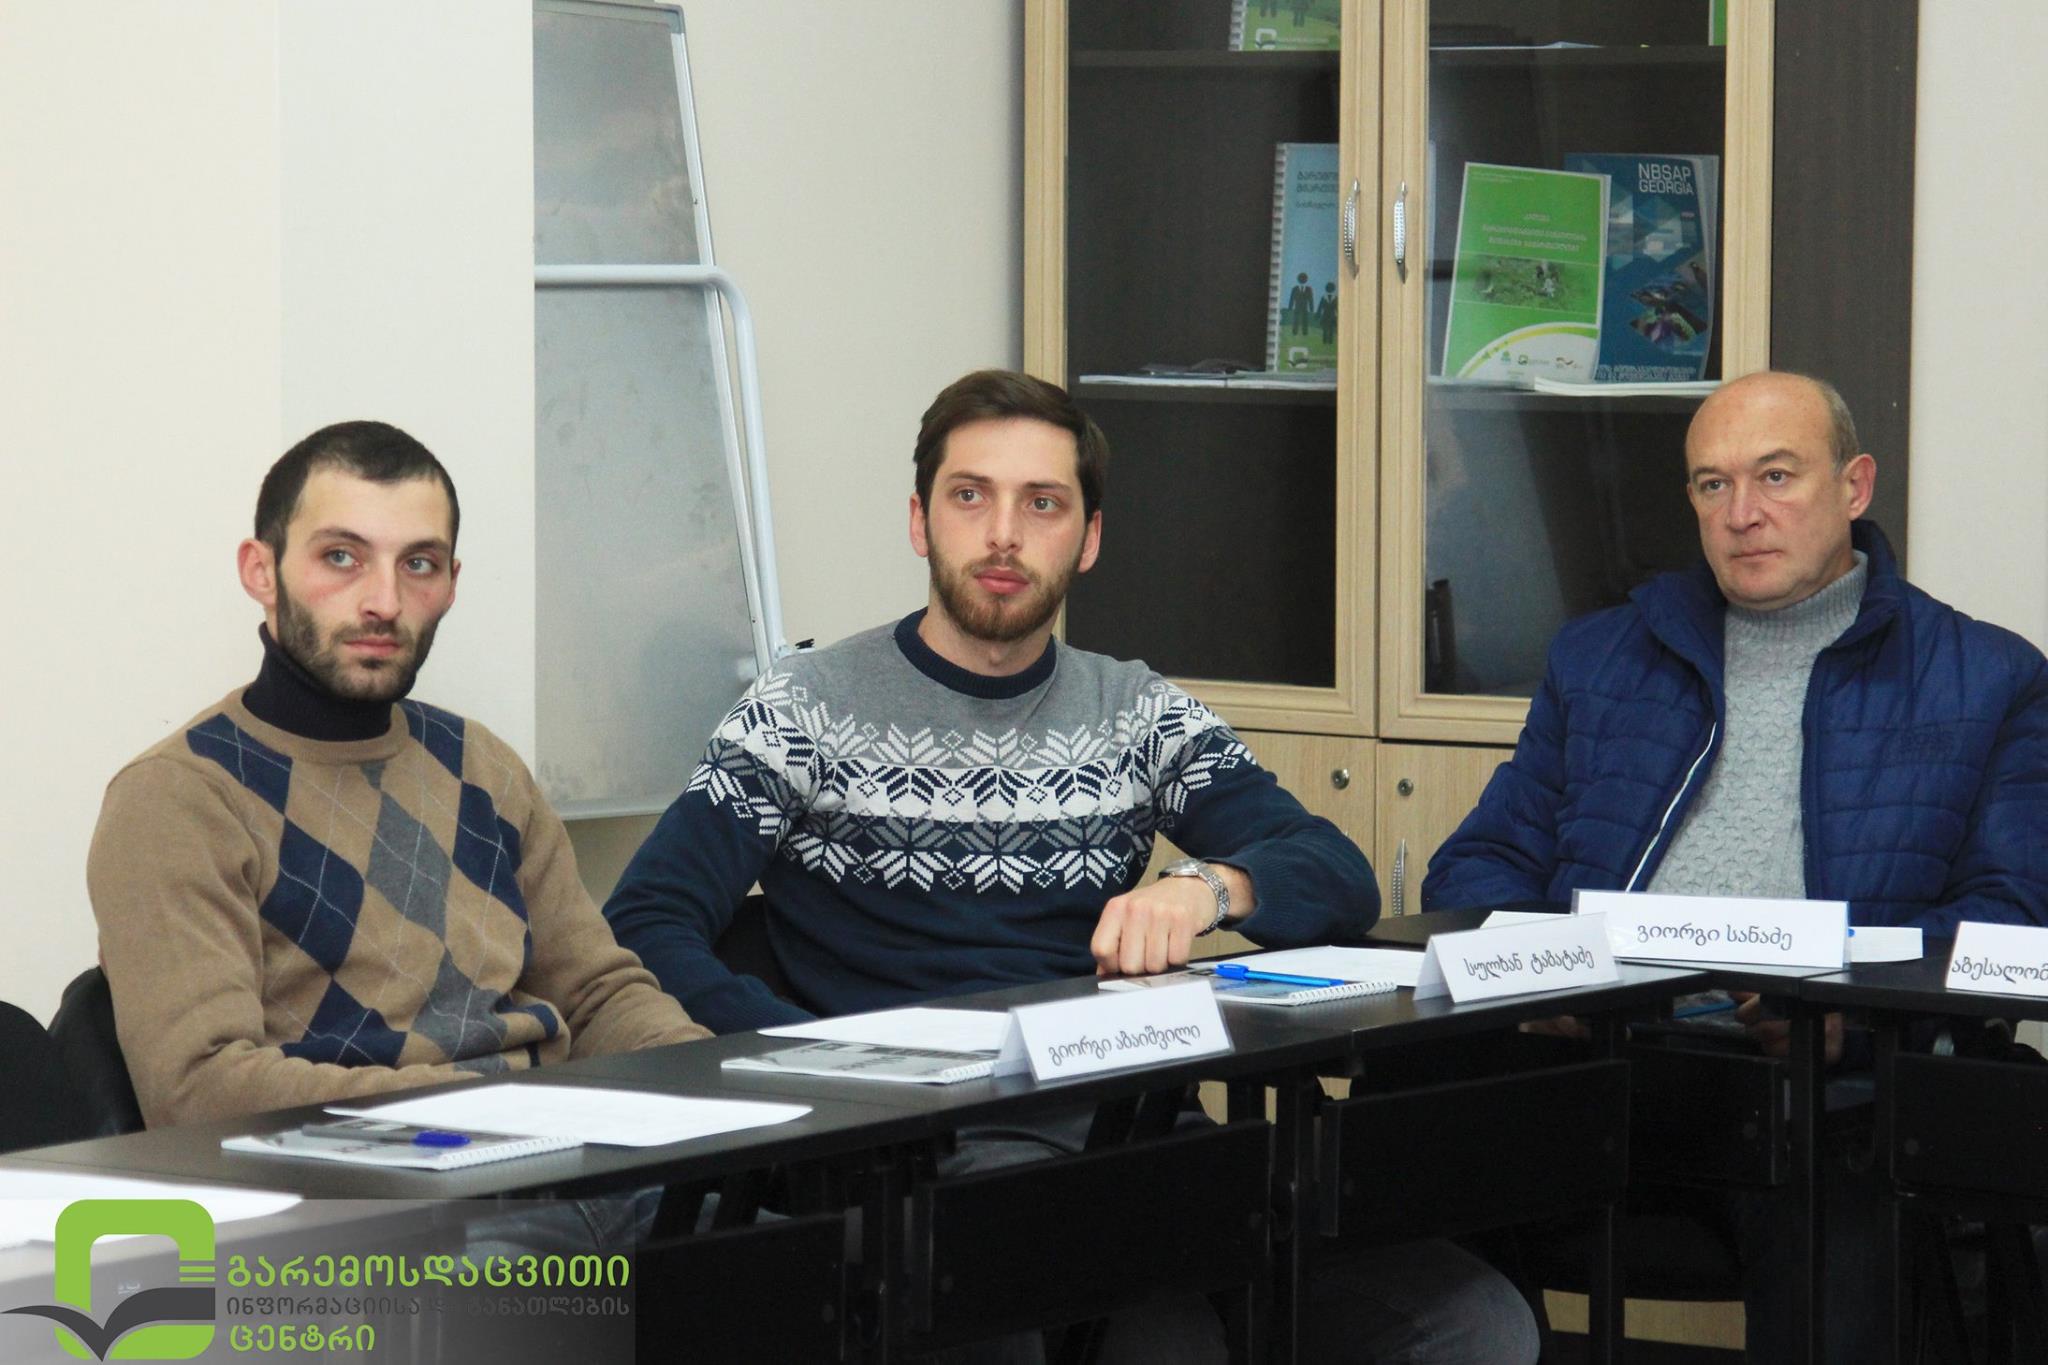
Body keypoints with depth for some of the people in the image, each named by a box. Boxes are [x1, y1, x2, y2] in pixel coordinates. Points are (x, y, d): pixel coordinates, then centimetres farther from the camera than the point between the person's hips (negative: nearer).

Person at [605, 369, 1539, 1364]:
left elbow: (1342, 879, 14)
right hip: (922, 1148, -5)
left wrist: (1213, 888, -10)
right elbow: (643, 929, -1)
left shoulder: (1137, 715, 21)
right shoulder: (806, 711, 9)